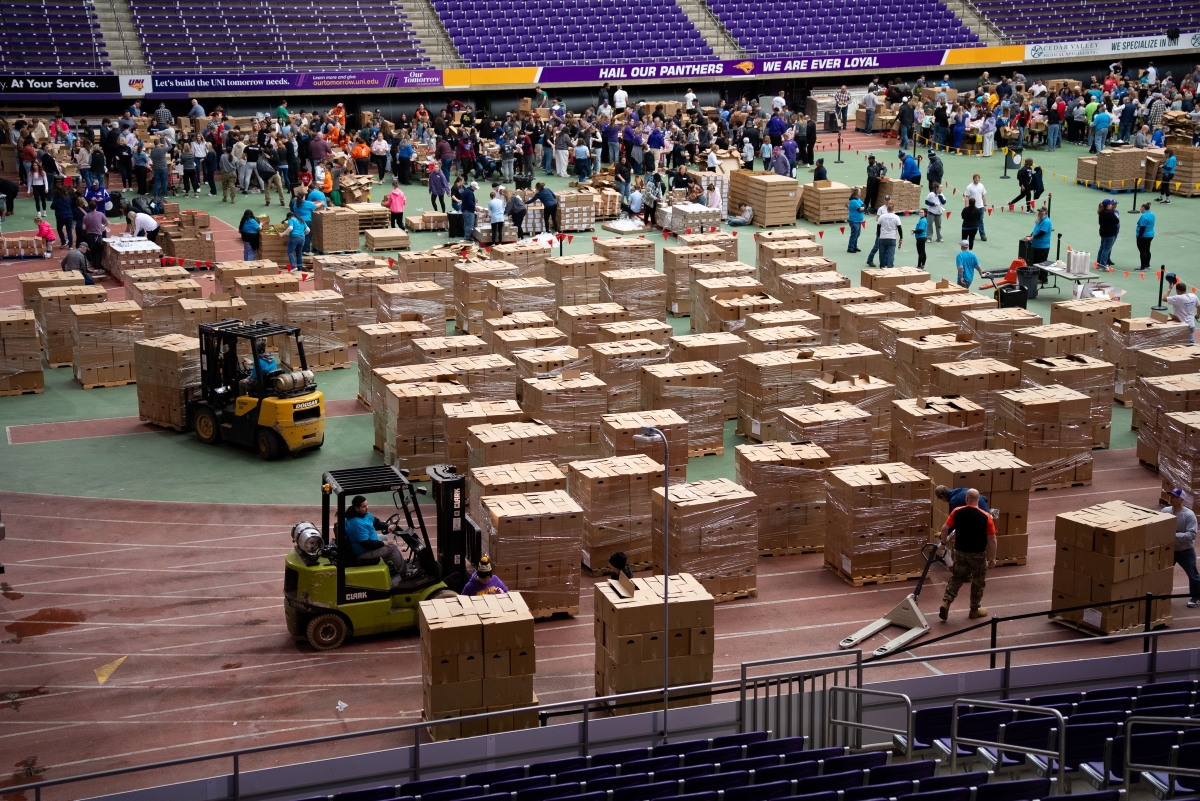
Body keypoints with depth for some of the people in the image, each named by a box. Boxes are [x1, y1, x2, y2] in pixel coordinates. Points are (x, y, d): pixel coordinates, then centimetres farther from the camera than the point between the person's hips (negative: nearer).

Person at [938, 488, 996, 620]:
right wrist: (992, 557, -2)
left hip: (960, 551, 3)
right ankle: (975, 609, 24)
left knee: (956, 577, 17)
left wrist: (944, 542, 14)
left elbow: (945, 528, -5)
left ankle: (946, 602, 2)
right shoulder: (985, 517, -15)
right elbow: (992, 539, -11)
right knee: (978, 582, 14)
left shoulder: (957, 512, -8)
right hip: (978, 554, -2)